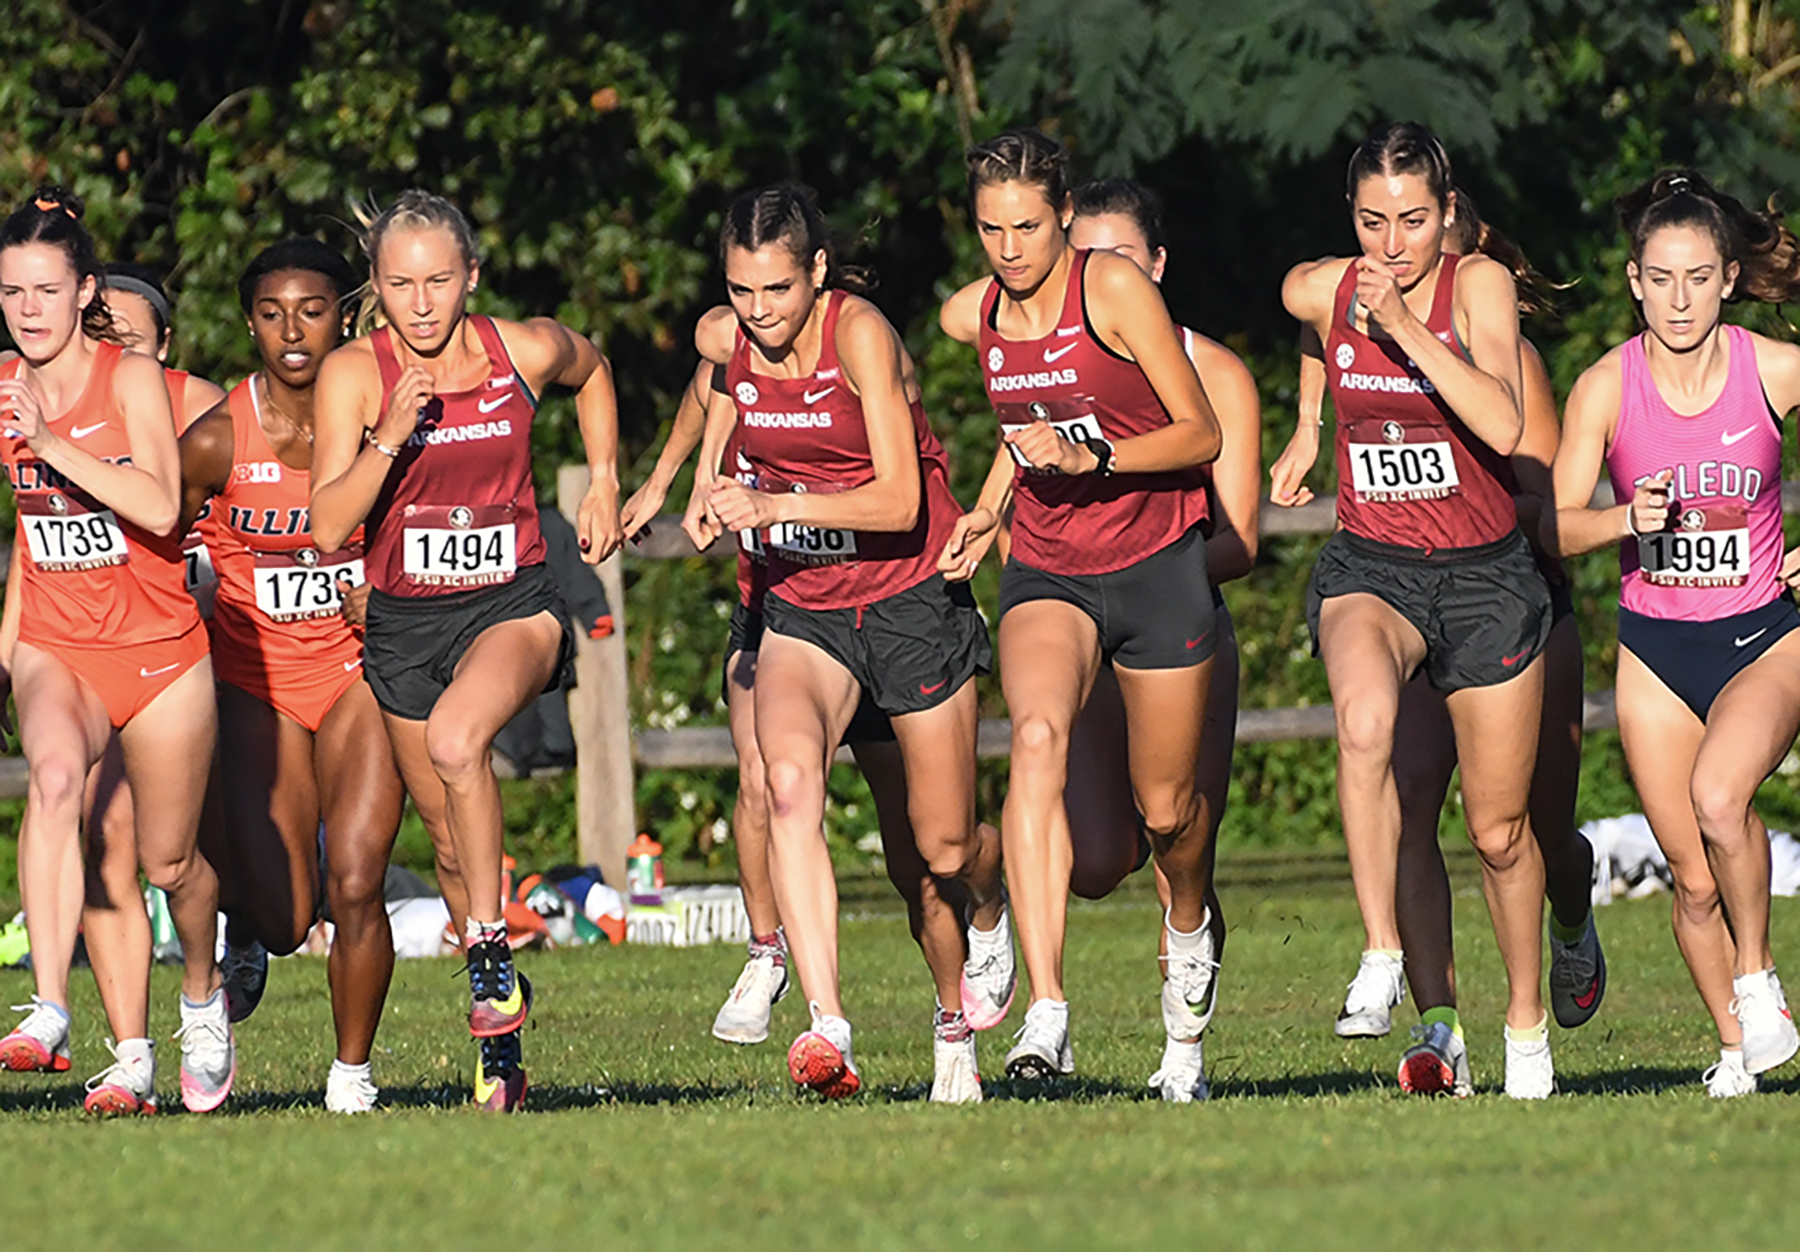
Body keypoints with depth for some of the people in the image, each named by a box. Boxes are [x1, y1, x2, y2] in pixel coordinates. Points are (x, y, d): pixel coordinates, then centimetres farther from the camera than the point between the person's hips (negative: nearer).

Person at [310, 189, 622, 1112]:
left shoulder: (526, 351, -7)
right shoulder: (352, 375, -10)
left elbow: (590, 370, 19)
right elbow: (328, 529, -17)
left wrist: (602, 484, 13)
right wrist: (388, 439, -29)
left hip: (512, 604, -2)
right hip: (403, 619, 2)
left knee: (454, 738, -34)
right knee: (453, 844, 11)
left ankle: (492, 954, -22)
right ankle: (501, 1045, 28)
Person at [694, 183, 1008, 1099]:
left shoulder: (861, 334, -20)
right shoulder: (722, 341, -5)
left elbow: (900, 503, -27)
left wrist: (778, 504, -35)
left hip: (913, 600, -3)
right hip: (804, 603, 3)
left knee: (943, 846, 4)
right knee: (788, 780, -27)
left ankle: (989, 915, 43)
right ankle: (826, 1026, -37)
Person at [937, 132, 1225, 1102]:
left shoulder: (1114, 287, -14)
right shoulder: (970, 317, 1)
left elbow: (1201, 436, -12)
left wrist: (1090, 457, -25)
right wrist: (988, 509, 10)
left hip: (1157, 567, -2)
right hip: (1045, 574, 2)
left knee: (1166, 807, 7)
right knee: (1037, 738, -28)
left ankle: (1189, 929, 47)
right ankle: (1046, 1016, -38)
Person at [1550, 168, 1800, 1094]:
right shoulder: (1605, 386, -7)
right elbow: (1557, 526, -7)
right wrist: (1628, 518, -26)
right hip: (1655, 644, 2)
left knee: (1718, 795, -30)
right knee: (1694, 879, 2)